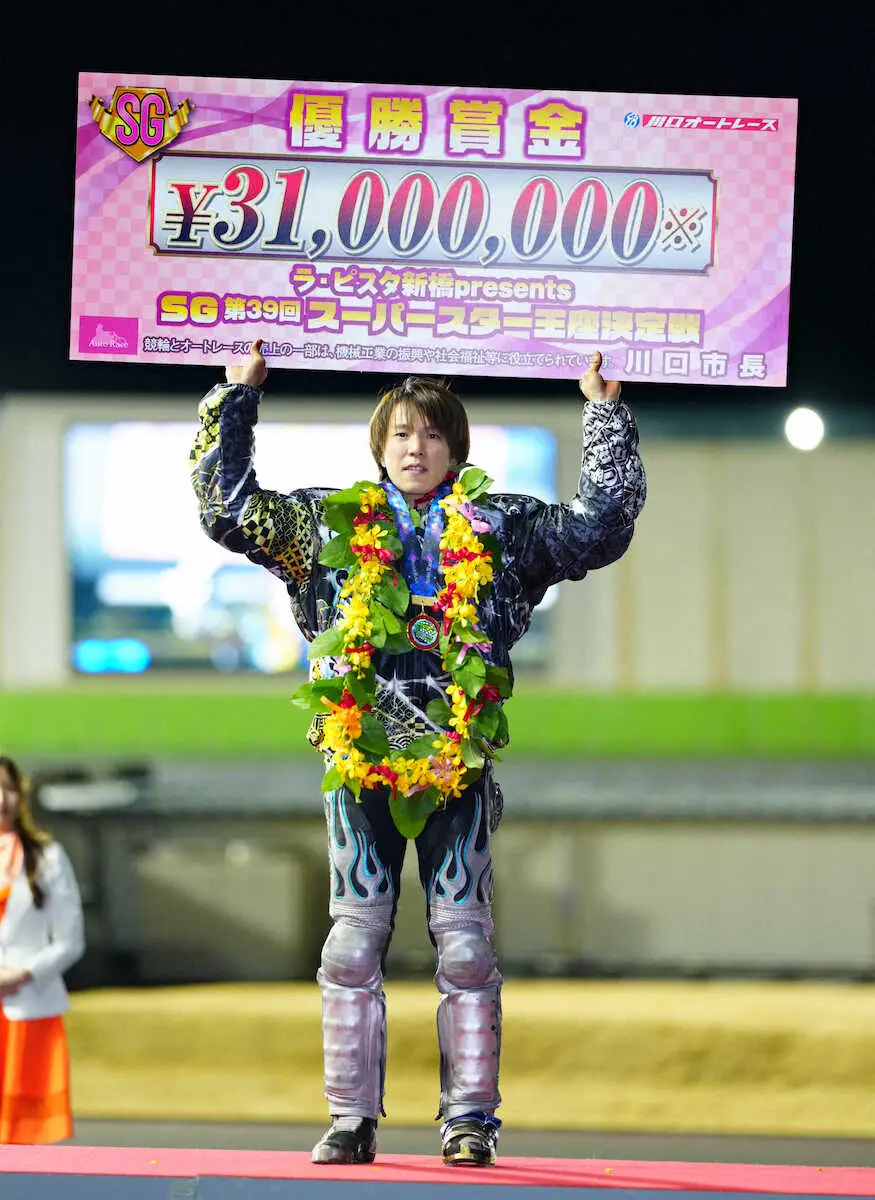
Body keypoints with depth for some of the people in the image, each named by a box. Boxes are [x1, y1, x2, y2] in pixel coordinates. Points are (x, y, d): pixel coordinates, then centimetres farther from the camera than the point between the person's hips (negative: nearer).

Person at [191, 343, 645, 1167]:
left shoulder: (503, 530, 10)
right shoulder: (328, 525, 11)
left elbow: (602, 520, 9)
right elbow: (227, 505, 11)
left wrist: (603, 409, 8)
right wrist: (236, 396, 8)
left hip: (458, 766, -1)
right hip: (360, 765, 1)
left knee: (463, 939, -4)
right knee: (354, 936, -1)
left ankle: (469, 1119, 1)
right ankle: (351, 1119, 3)